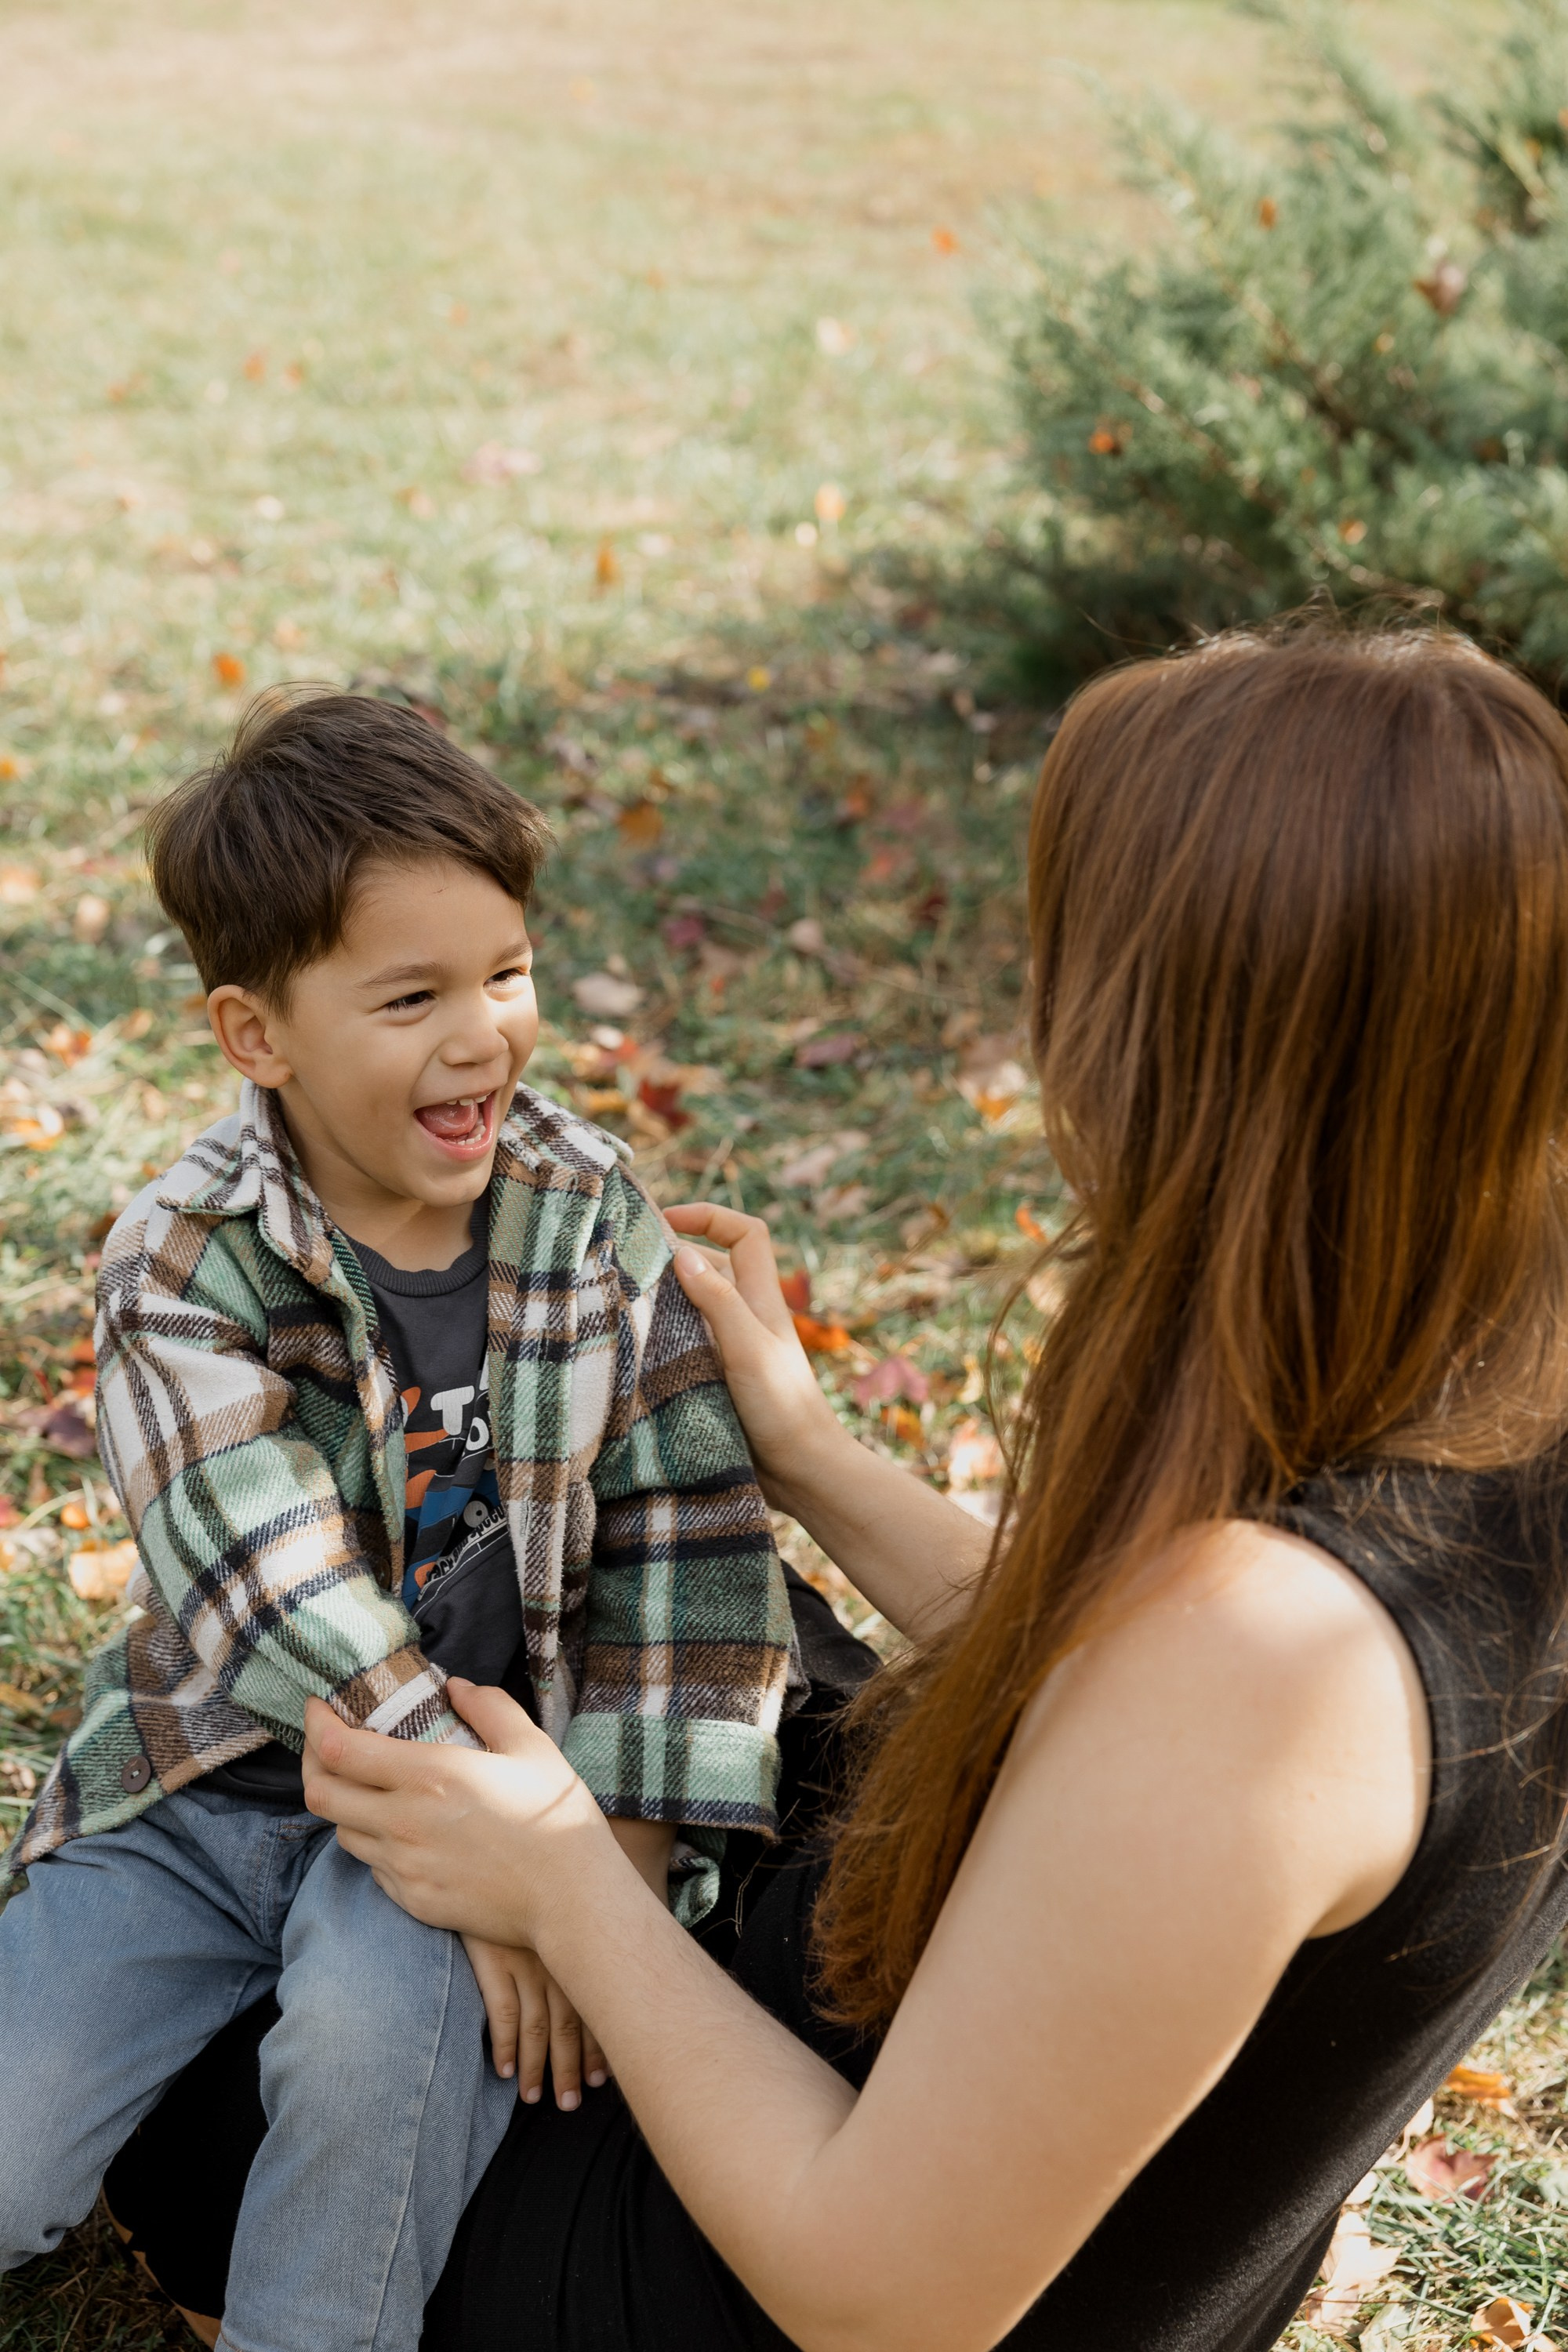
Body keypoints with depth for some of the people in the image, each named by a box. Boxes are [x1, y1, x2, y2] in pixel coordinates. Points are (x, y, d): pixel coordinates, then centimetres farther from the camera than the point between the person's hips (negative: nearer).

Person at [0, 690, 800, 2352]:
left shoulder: (589, 1206, -5)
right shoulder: (180, 1272, -13)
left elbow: (689, 1531, -5)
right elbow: (283, 1606, -22)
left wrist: (622, 1846, -14)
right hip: (218, 1773, 0)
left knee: (388, 2030, -30)